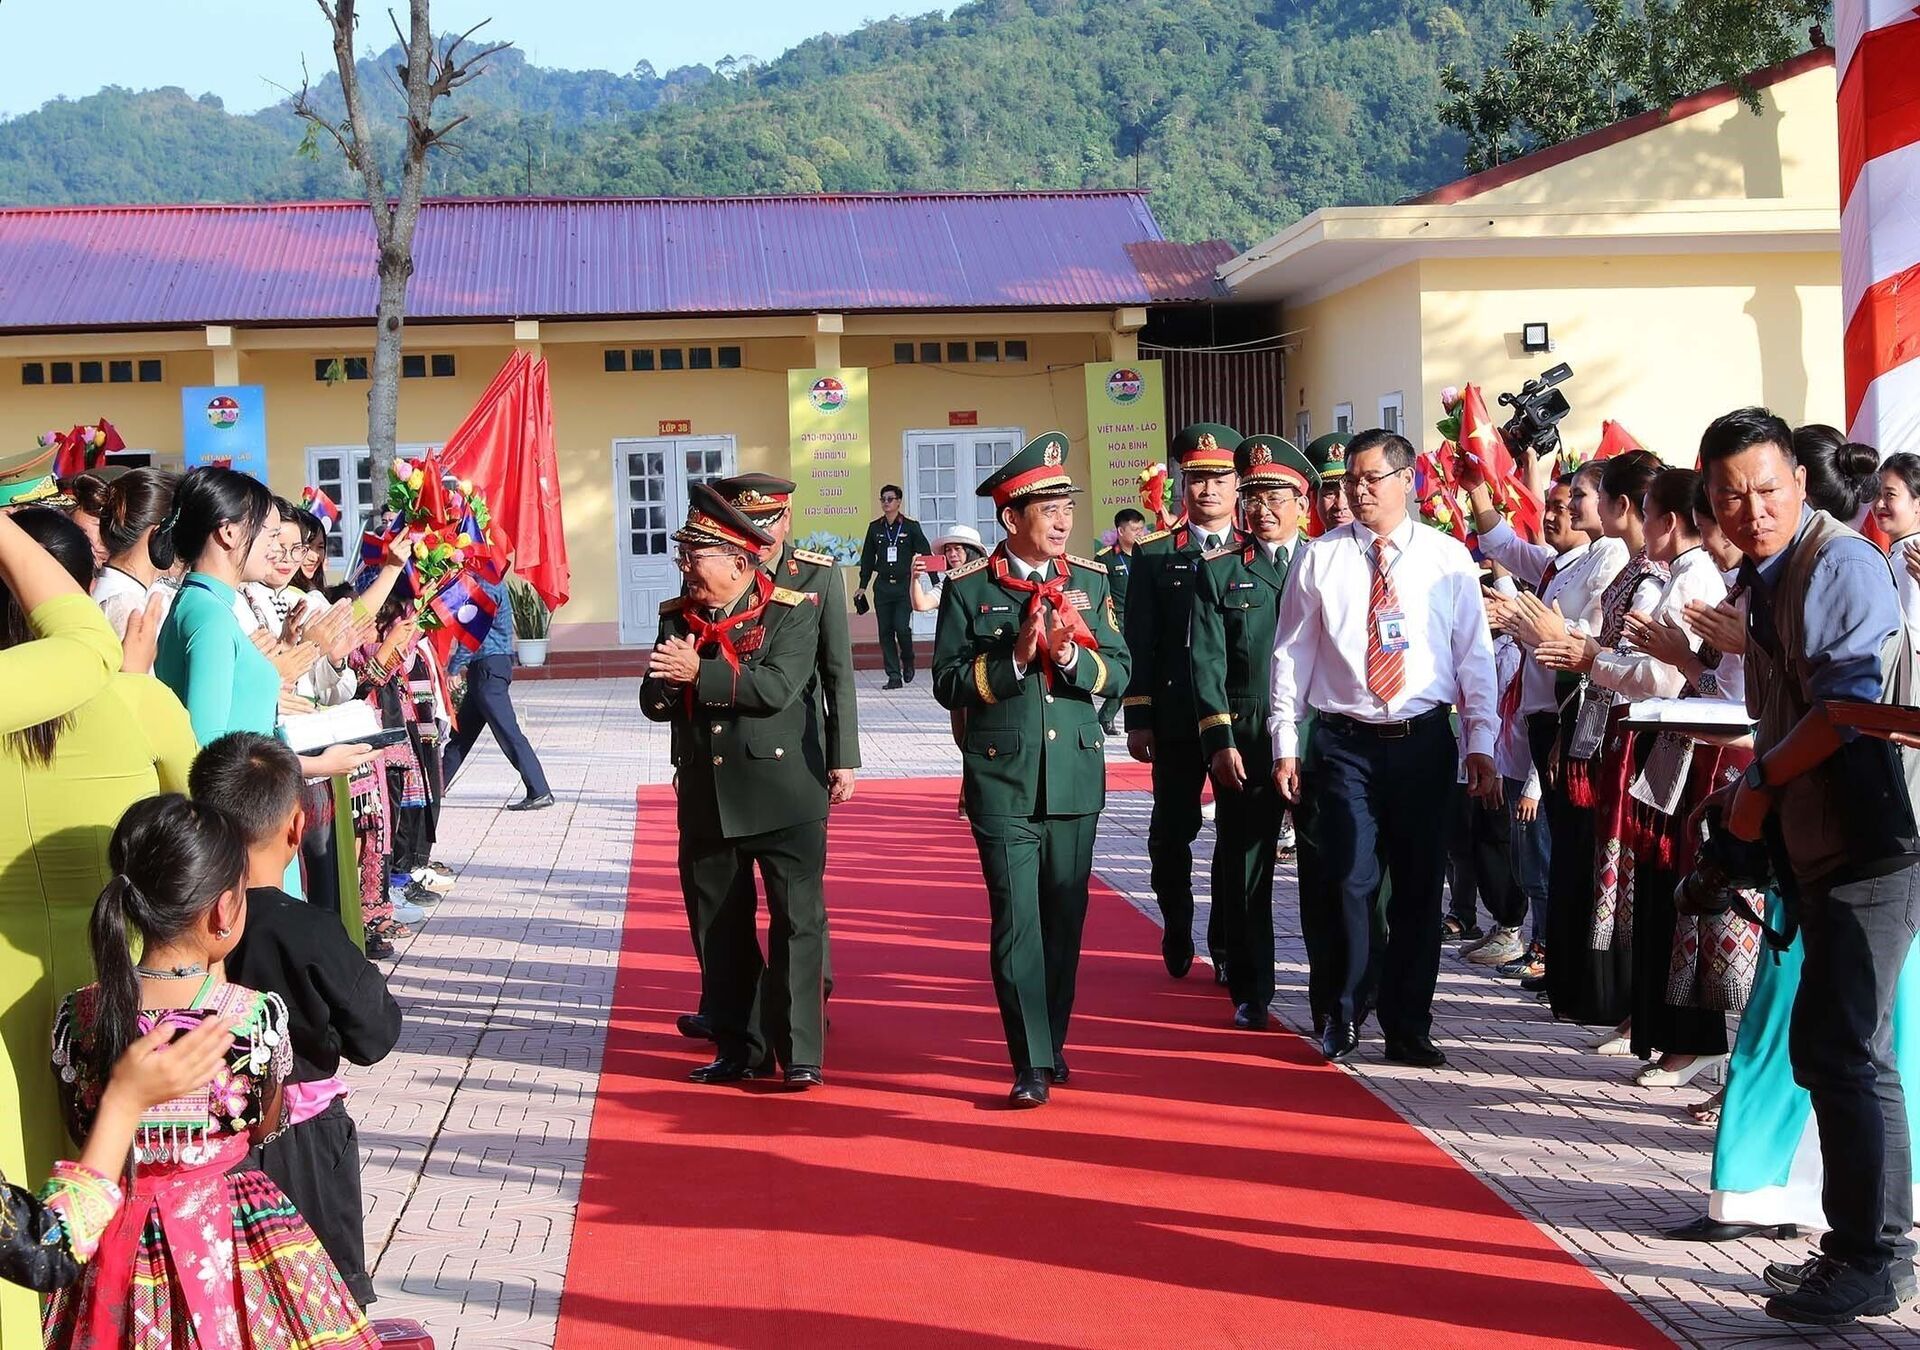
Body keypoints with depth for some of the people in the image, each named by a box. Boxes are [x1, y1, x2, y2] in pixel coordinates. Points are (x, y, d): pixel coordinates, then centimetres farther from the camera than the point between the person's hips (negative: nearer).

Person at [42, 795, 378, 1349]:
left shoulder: (77, 1017, -12)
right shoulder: (258, 1015, -19)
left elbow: (84, 1134, 3)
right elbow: (266, 1129, -1)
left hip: (120, 1240, 2)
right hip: (230, 1230, -2)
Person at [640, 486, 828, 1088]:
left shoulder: (793, 610, -7)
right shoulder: (676, 617, 9)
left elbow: (779, 687, -21)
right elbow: (653, 701, 3)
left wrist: (699, 674, -20)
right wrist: (669, 680, -20)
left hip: (783, 795, -5)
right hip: (705, 797, 5)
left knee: (796, 920, -3)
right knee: (719, 927, 10)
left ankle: (800, 1051, 2)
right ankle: (739, 1048, 20)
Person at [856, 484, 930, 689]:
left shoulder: (911, 526, -1)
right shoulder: (875, 528, 8)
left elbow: (925, 554, 1)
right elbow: (867, 558, 15)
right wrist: (863, 586, 14)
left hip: (904, 585, -3)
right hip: (882, 586, 3)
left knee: (902, 628, -13)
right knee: (885, 632, 1)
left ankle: (908, 662, 15)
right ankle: (894, 676, 6)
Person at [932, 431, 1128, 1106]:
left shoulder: (1091, 581, 7)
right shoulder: (969, 589, -2)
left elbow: (1118, 671, 2)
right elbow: (948, 682, -5)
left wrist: (1074, 657, -17)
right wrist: (1014, 658, -18)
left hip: (1075, 778, 3)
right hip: (1002, 780, -3)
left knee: (1065, 919, 11)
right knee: (1017, 922, -5)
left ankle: (1052, 1041, 26)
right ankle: (1032, 1064, -2)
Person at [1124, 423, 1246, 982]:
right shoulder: (1154, 554, 3)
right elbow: (1139, 642, 2)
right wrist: (1138, 717, -3)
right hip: (1177, 719, 0)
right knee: (1172, 831, 7)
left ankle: (1229, 945, 16)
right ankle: (1177, 934, 27)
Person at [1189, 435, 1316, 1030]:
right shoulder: (1218, 570, 6)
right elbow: (1207, 661, 0)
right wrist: (1219, 740, -9)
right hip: (1243, 741, 0)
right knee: (1243, 867, 3)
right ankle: (1250, 992, 15)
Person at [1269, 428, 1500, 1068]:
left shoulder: (1448, 558, 3)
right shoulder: (1321, 559, 3)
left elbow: (1474, 655, 4)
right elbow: (1291, 654, 5)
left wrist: (1480, 745, -1)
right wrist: (1285, 744, 0)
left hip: (1423, 741, 1)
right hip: (1344, 743, -1)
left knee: (1420, 886, 6)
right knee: (1349, 882, -4)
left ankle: (1408, 1027, 17)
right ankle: (1341, 1018, 12)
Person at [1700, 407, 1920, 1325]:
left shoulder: (1842, 563, -13)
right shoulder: (1764, 578, 16)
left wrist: (1759, 783, -11)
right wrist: (1755, 787, 5)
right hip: (1816, 849, 10)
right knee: (1823, 1049, 15)